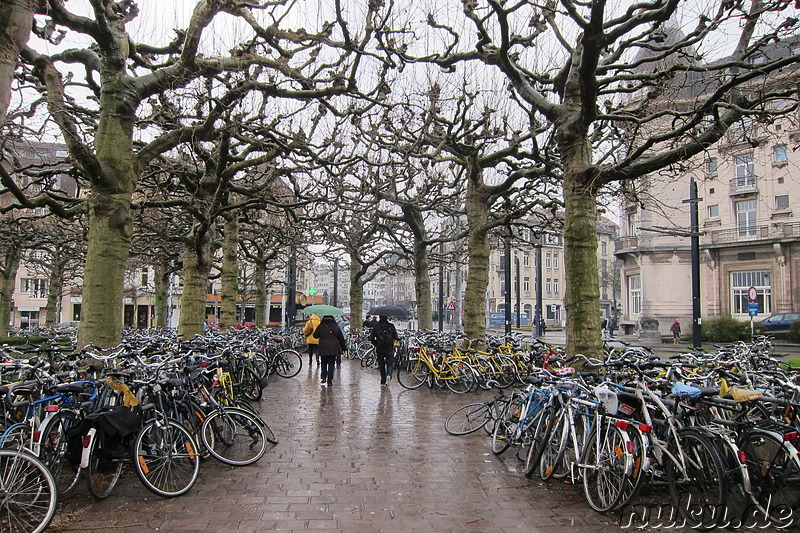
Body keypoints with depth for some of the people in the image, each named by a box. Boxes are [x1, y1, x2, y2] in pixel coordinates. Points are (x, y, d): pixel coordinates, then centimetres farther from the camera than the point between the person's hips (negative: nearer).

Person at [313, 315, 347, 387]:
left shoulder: (320, 327, -1)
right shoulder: (336, 327, 1)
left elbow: (315, 335, 6)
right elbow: (341, 338, 3)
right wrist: (343, 348, 11)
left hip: (323, 349, 0)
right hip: (333, 349, 0)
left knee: (323, 363, 17)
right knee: (331, 364, 4)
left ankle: (323, 378, 7)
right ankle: (329, 381, 1)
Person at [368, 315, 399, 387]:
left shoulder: (376, 326, -4)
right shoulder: (391, 326, -4)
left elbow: (371, 338, -4)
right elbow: (396, 337, -3)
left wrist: (376, 345, 12)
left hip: (380, 349, 1)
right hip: (389, 348, -1)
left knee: (381, 364, 13)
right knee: (390, 363, 10)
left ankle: (383, 381, 16)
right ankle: (389, 374, -18)